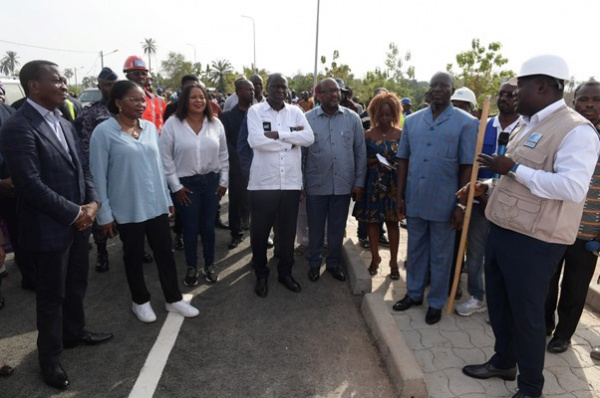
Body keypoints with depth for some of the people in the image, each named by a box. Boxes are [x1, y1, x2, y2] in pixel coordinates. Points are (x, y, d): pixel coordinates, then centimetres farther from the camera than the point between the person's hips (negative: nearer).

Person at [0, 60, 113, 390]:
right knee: (51, 295, 10)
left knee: (77, 285, 21)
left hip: (77, 222, 7)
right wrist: (74, 213, -17)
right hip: (48, 227, -7)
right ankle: (50, 357, 30)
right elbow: (30, 184, -22)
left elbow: (81, 167, 11)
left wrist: (92, 202, -5)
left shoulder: (63, 124, 10)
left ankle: (74, 332, 44)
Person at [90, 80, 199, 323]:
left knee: (165, 252, 11)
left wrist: (168, 198, 11)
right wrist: (104, 214, -8)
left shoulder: (150, 127, 5)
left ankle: (173, 299, 27)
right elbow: (98, 176, -9)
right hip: (128, 208, -4)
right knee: (134, 256, 13)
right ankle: (140, 301, 32)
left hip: (156, 204, 4)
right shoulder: (104, 132, -10)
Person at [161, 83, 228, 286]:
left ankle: (209, 264, 29)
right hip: (186, 183, -2)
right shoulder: (172, 123, -8)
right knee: (190, 227, 8)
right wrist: (175, 186, -7)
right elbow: (165, 157, -6)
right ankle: (192, 267, 26)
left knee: (208, 226, 11)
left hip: (211, 180, 2)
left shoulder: (215, 123, 1)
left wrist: (224, 181, 3)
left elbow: (223, 155, 7)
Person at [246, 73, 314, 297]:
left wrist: (278, 134, -14)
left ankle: (285, 272, 30)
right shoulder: (255, 111, -1)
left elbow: (309, 138, -7)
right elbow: (256, 141, -17)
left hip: (291, 182, 3)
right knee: (260, 230, 8)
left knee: (288, 230, 13)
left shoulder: (296, 112, 8)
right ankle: (261, 275, 27)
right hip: (263, 182, -2)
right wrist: (291, 139, -10)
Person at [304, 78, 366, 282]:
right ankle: (314, 263, 32)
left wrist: (359, 182, 1)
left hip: (343, 185, 1)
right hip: (316, 185, -1)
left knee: (337, 228, 14)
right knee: (315, 227, 12)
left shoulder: (353, 118, 0)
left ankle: (334, 263, 33)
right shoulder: (307, 118, -3)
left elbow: (360, 152, 3)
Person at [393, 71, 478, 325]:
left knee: (440, 255, 10)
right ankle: (414, 293, 32)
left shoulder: (466, 123, -3)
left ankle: (436, 302, 26)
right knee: (415, 250, 16)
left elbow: (467, 166, -5)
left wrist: (461, 204, -9)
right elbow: (403, 160, 8)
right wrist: (400, 196, 4)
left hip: (444, 203, -3)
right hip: (414, 200, 3)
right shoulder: (412, 121, 7)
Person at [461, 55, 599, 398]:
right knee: (498, 304, 20)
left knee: (526, 314, 6)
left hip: (534, 241, -9)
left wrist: (514, 168, -24)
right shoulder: (527, 125, 14)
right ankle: (503, 362, 42)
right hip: (503, 230, 9)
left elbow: (572, 187, -27)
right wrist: (487, 187, 9)